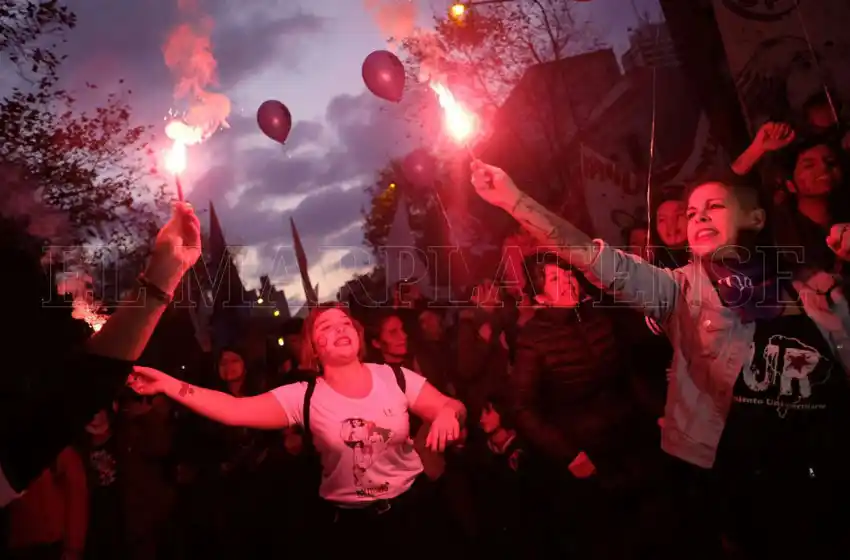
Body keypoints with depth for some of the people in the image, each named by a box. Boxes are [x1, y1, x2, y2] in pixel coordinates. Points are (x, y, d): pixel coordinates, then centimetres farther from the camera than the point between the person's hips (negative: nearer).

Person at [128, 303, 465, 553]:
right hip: (347, 516, -1)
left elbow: (450, 407, -5)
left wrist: (448, 413, -30)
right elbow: (234, 411, -20)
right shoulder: (303, 397, -12)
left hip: (408, 502, 1)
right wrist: (168, 384, -26)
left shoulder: (397, 379, -9)